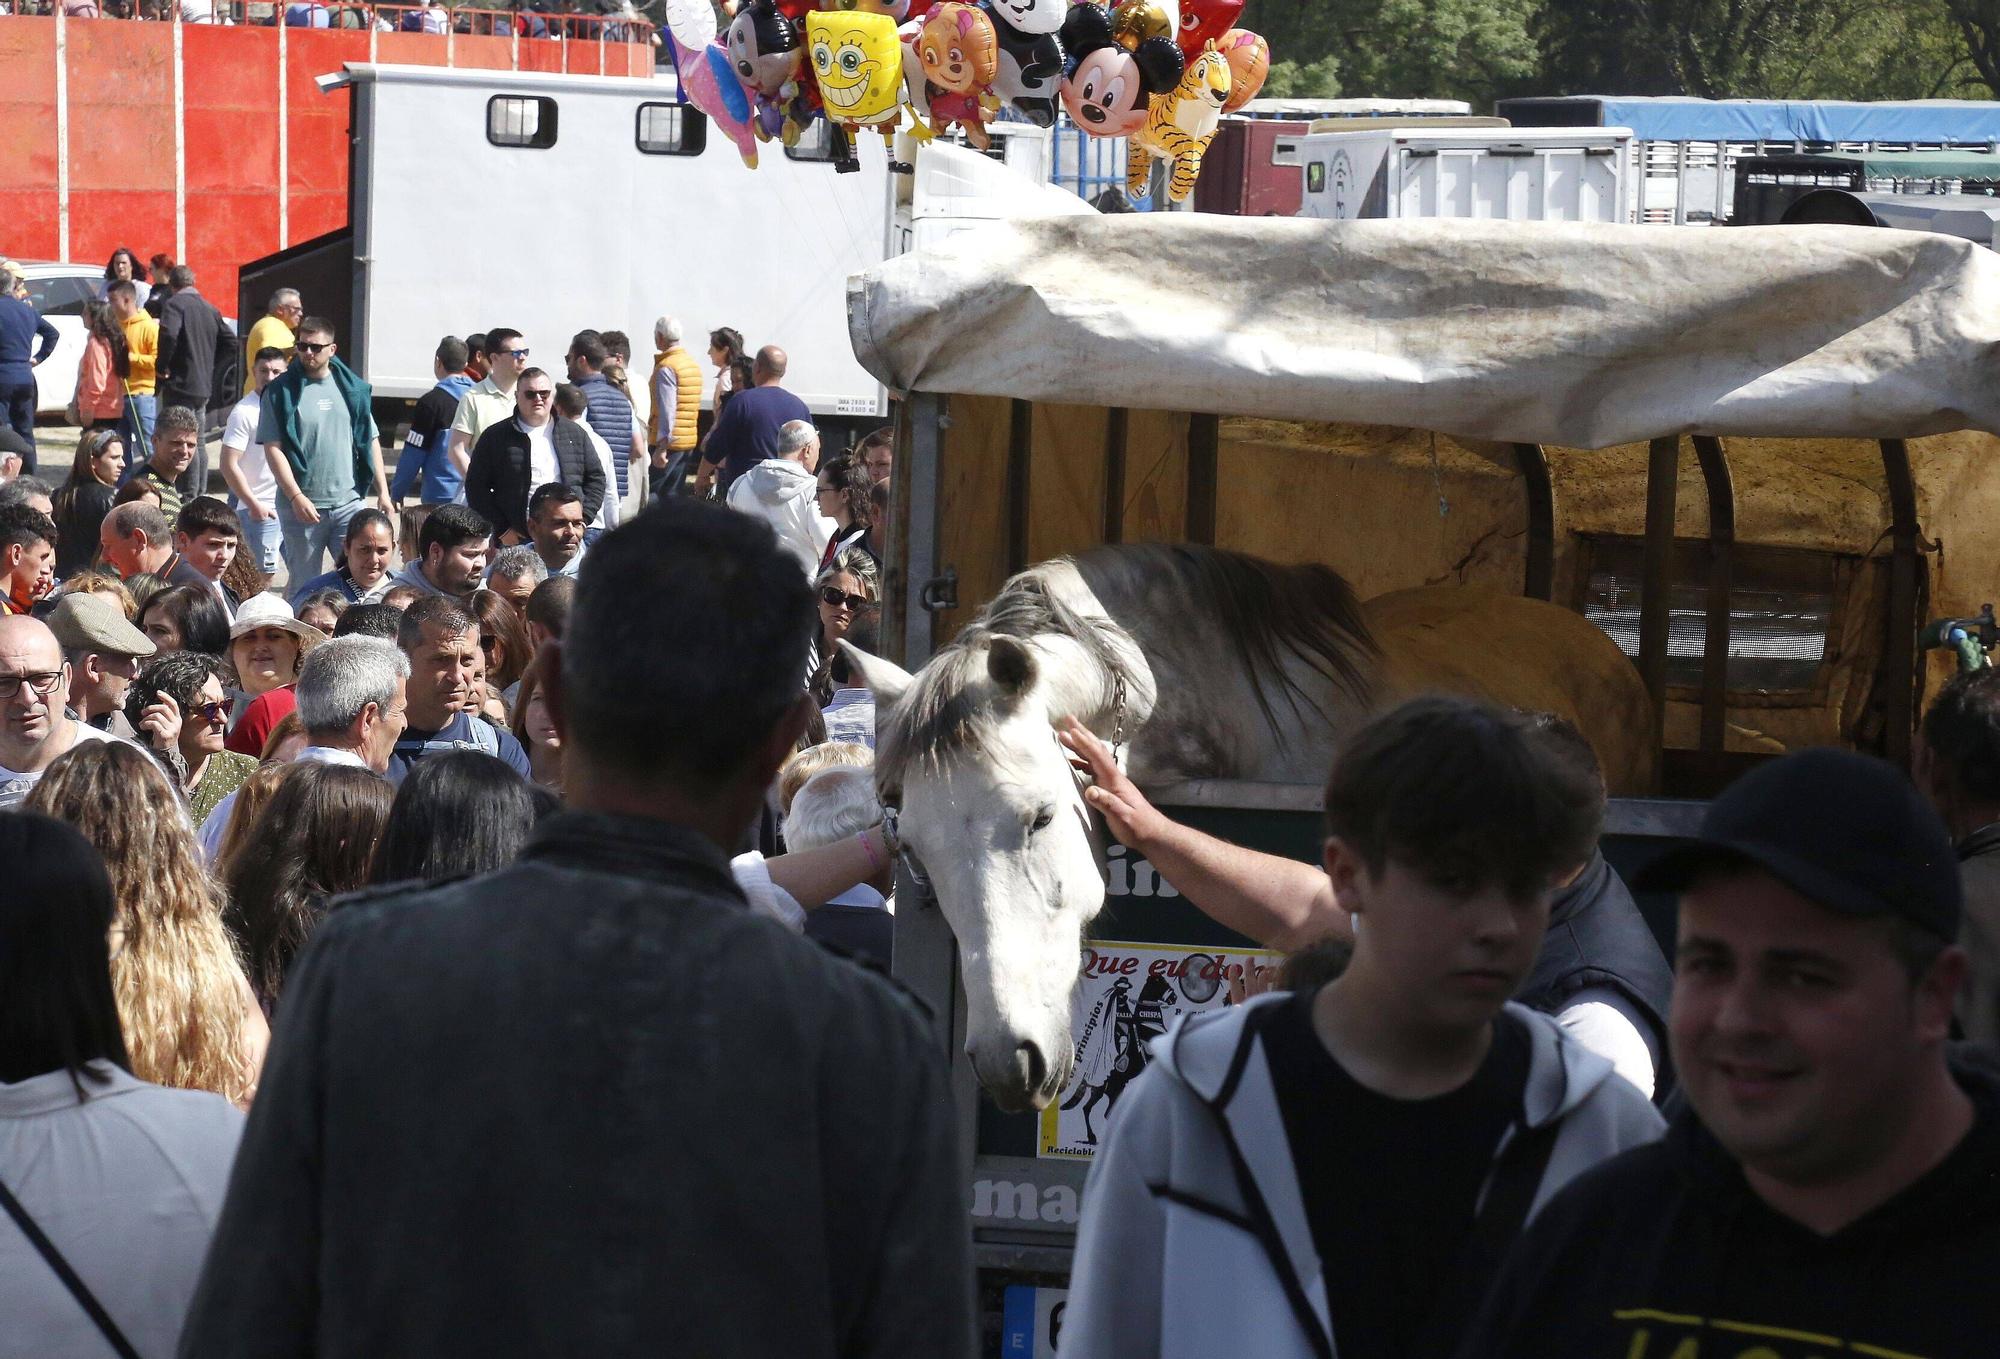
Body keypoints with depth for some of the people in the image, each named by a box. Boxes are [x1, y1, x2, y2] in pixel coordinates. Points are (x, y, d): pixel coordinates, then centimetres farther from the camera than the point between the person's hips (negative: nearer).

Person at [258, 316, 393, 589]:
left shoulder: (352, 388, 8)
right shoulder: (281, 391, -3)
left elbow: (370, 441, 14)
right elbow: (273, 448, -8)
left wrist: (382, 491, 8)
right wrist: (296, 497, -17)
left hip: (348, 503, 3)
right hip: (302, 505, -3)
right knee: (303, 584, 4)